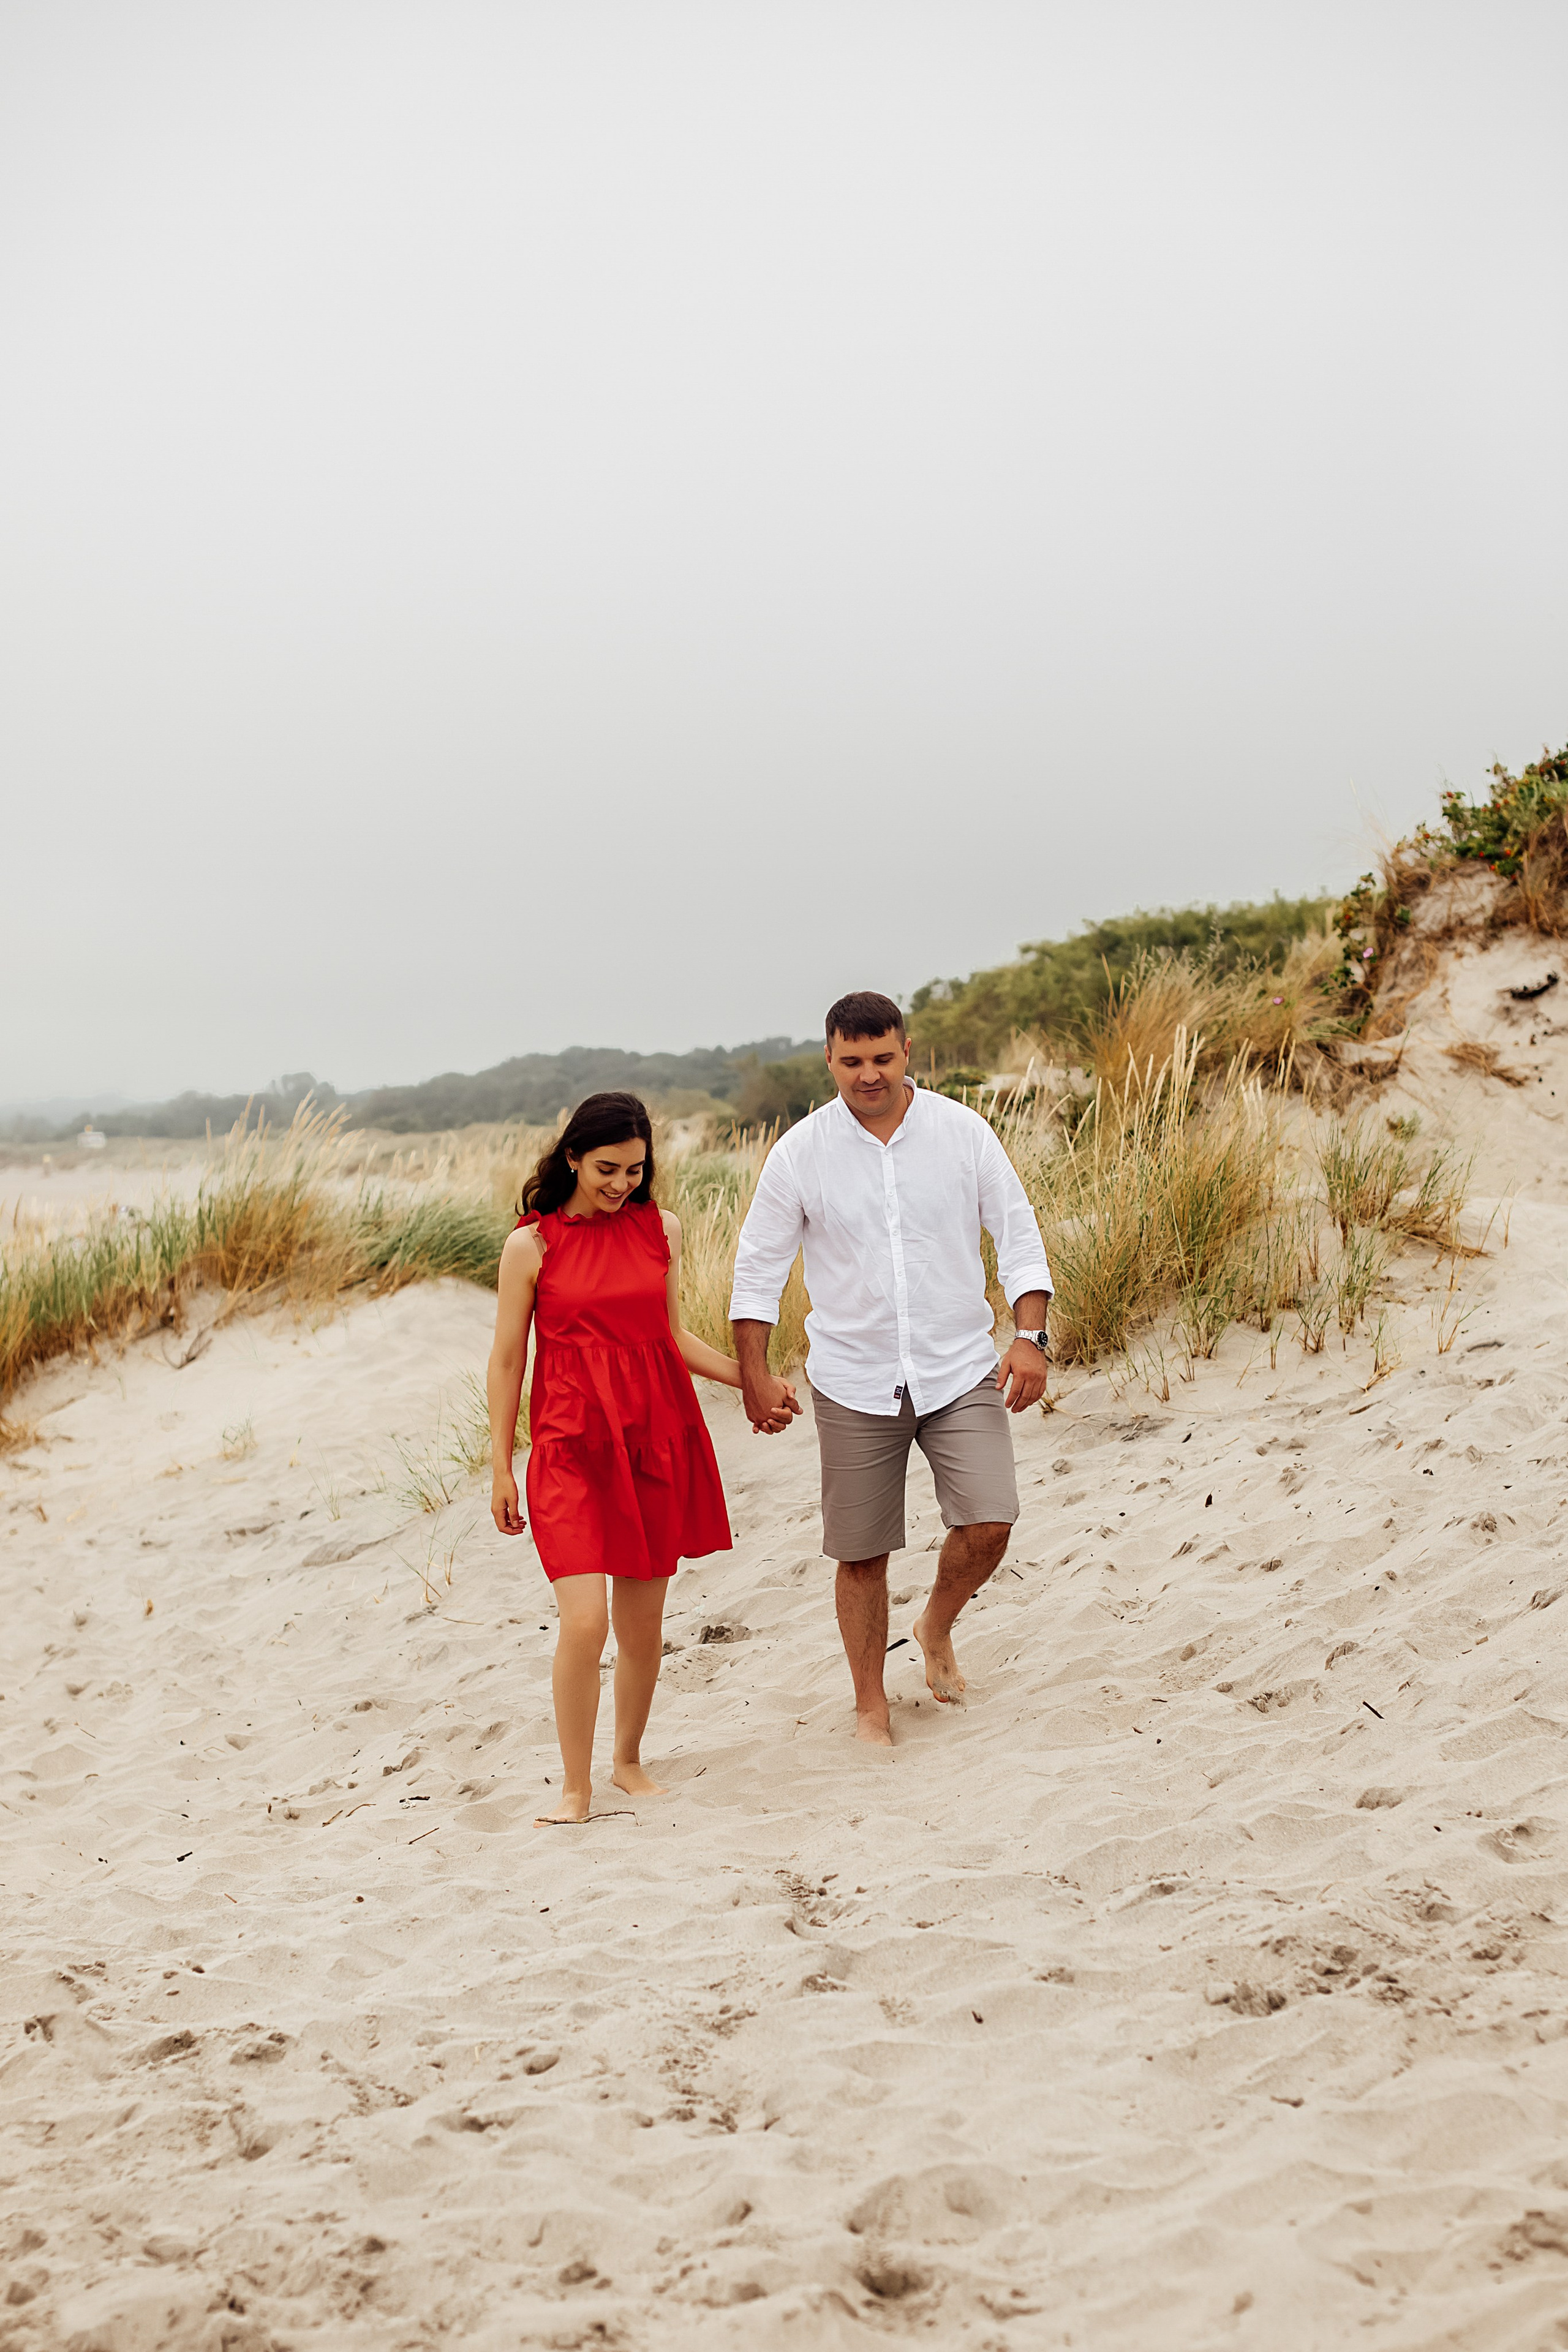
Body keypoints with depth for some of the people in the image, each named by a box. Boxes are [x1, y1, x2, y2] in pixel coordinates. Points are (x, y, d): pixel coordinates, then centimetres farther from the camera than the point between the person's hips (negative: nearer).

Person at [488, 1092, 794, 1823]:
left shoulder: (660, 1229, 6)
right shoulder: (531, 1246, -3)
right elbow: (507, 1361, 2)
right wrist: (501, 1468, 3)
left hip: (656, 1438, 3)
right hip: (571, 1446, -3)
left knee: (643, 1624, 10)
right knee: (584, 1622, -13)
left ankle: (629, 1760, 31)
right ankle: (576, 1787, 4)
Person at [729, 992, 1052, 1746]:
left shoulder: (963, 1132, -4)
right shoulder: (800, 1152, -5)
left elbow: (1018, 1236, 2)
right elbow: (758, 1267, 3)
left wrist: (1030, 1336, -10)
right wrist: (754, 1375, -2)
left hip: (960, 1371, 0)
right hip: (854, 1383, 0)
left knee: (988, 1525, -13)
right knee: (861, 1555, 5)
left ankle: (937, 1626, 20)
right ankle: (870, 1706, 24)